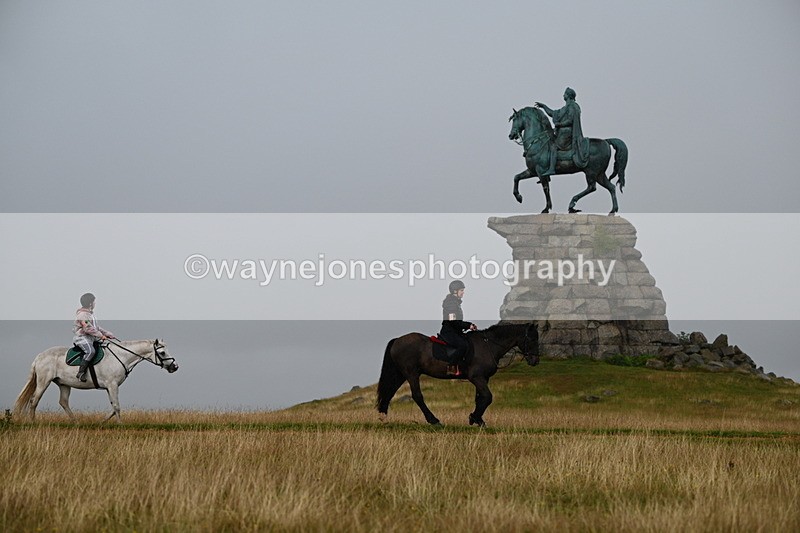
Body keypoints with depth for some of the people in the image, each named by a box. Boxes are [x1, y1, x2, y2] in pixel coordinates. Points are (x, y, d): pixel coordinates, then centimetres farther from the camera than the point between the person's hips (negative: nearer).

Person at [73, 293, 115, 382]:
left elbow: (96, 327, 25)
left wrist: (107, 333, 16)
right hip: (82, 338, -10)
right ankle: (81, 373, -35)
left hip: (91, 338, 10)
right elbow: (88, 328, -20)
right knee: (90, 351, -33)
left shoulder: (90, 313, 20)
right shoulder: (82, 314, -12)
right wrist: (101, 335, -17)